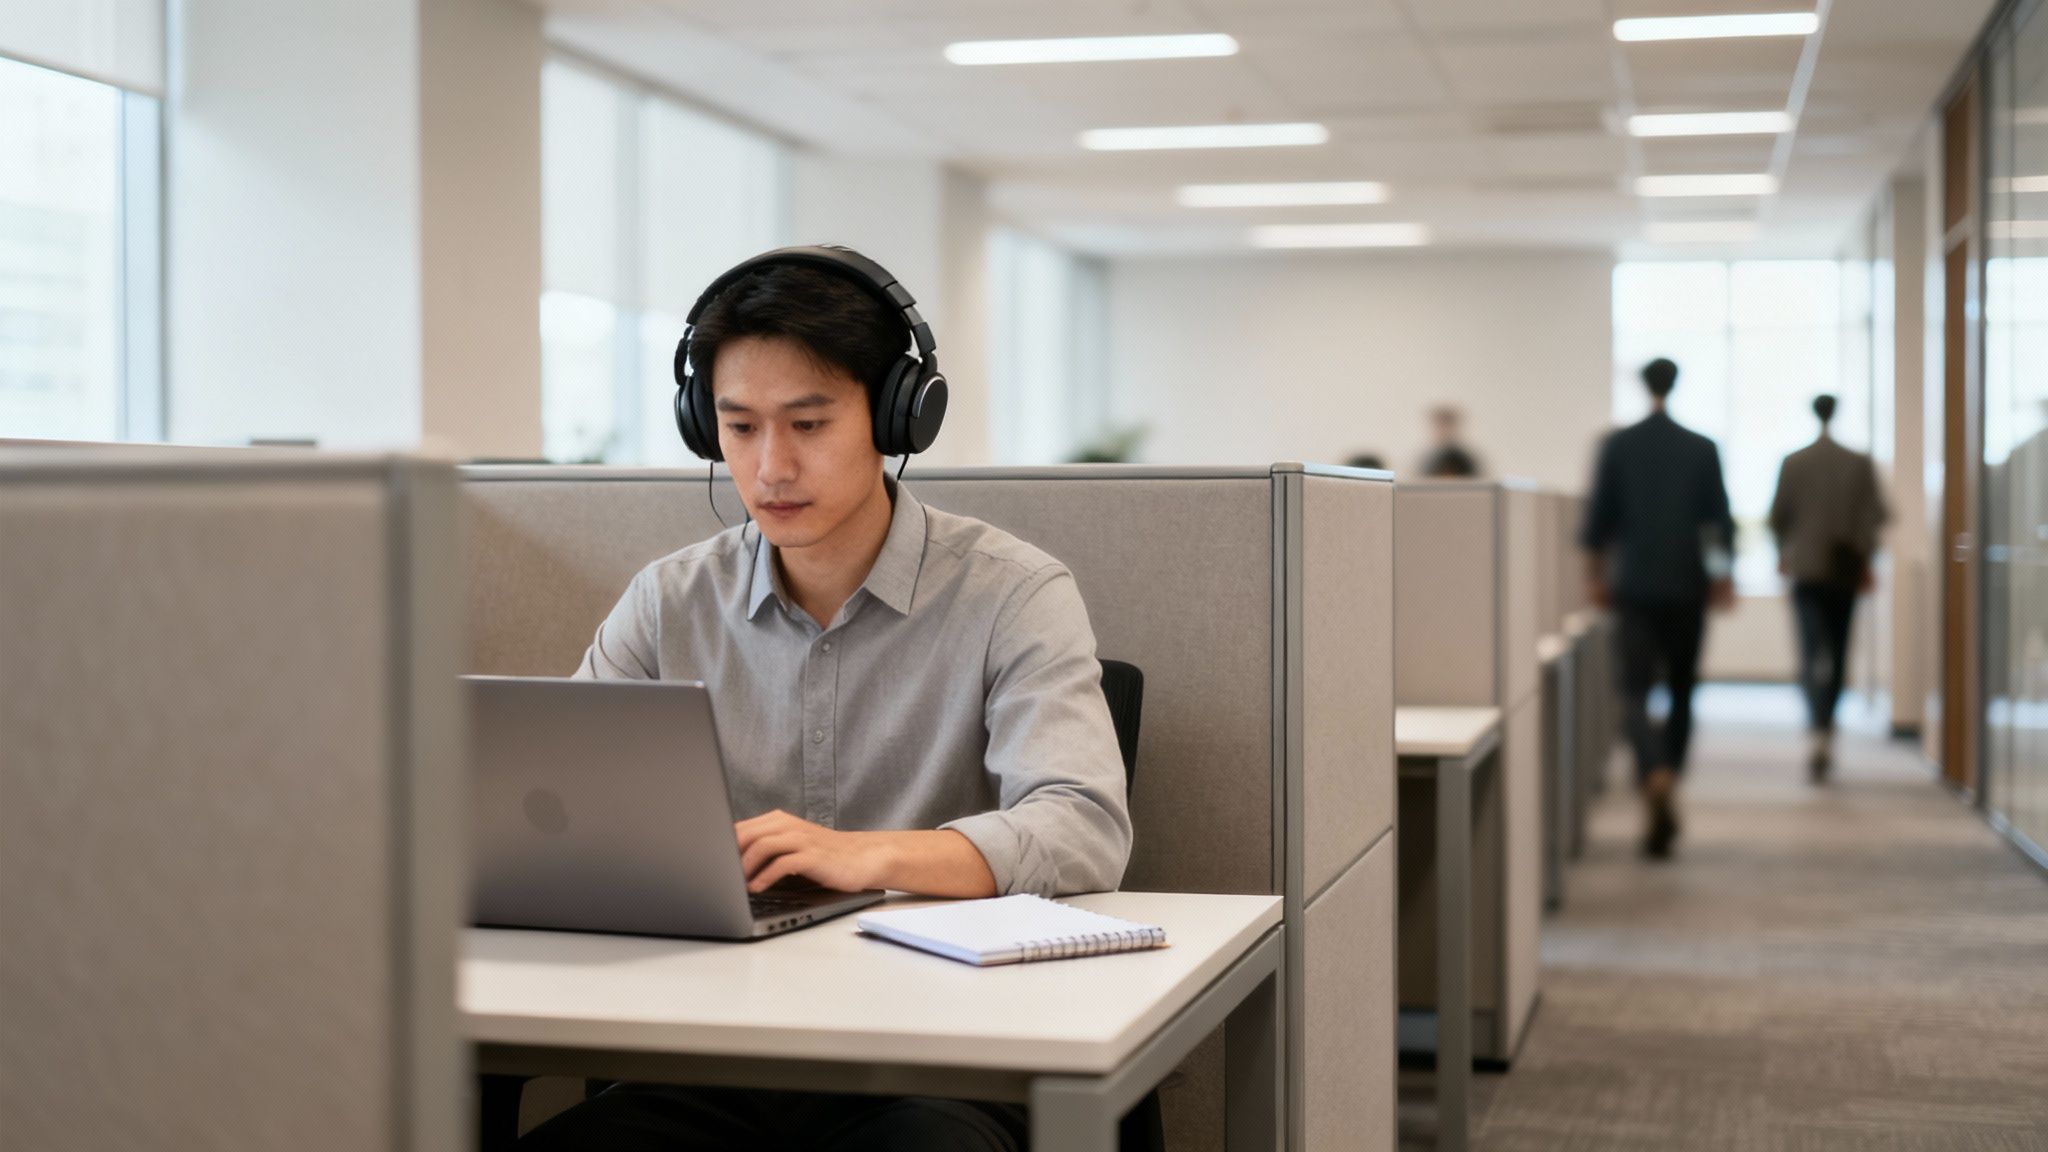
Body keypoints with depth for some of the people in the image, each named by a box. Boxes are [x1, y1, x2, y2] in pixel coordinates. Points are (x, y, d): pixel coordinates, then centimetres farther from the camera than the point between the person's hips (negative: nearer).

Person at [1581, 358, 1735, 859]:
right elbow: (1720, 520, 1)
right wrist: (1723, 577, 12)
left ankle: (1655, 778, -28)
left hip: (1635, 587, -1)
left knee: (1635, 694, -3)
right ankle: (1668, 788, 19)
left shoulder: (1616, 445, -2)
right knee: (1681, 691, 14)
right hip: (1687, 586, 1)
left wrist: (1596, 574, 12)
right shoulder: (1702, 449, -1)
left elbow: (1598, 517, 0)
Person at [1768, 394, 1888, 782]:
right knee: (1837, 652, 14)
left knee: (1812, 653, -6)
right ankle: (1825, 727, 24)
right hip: (1846, 571, 2)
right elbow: (1874, 514, -3)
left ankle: (1821, 732, -26)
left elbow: (1778, 516, 1)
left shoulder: (1793, 463, -3)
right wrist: (1865, 558, 8)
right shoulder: (1860, 464, -1)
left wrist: (1783, 552, 17)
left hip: (1806, 568, -2)